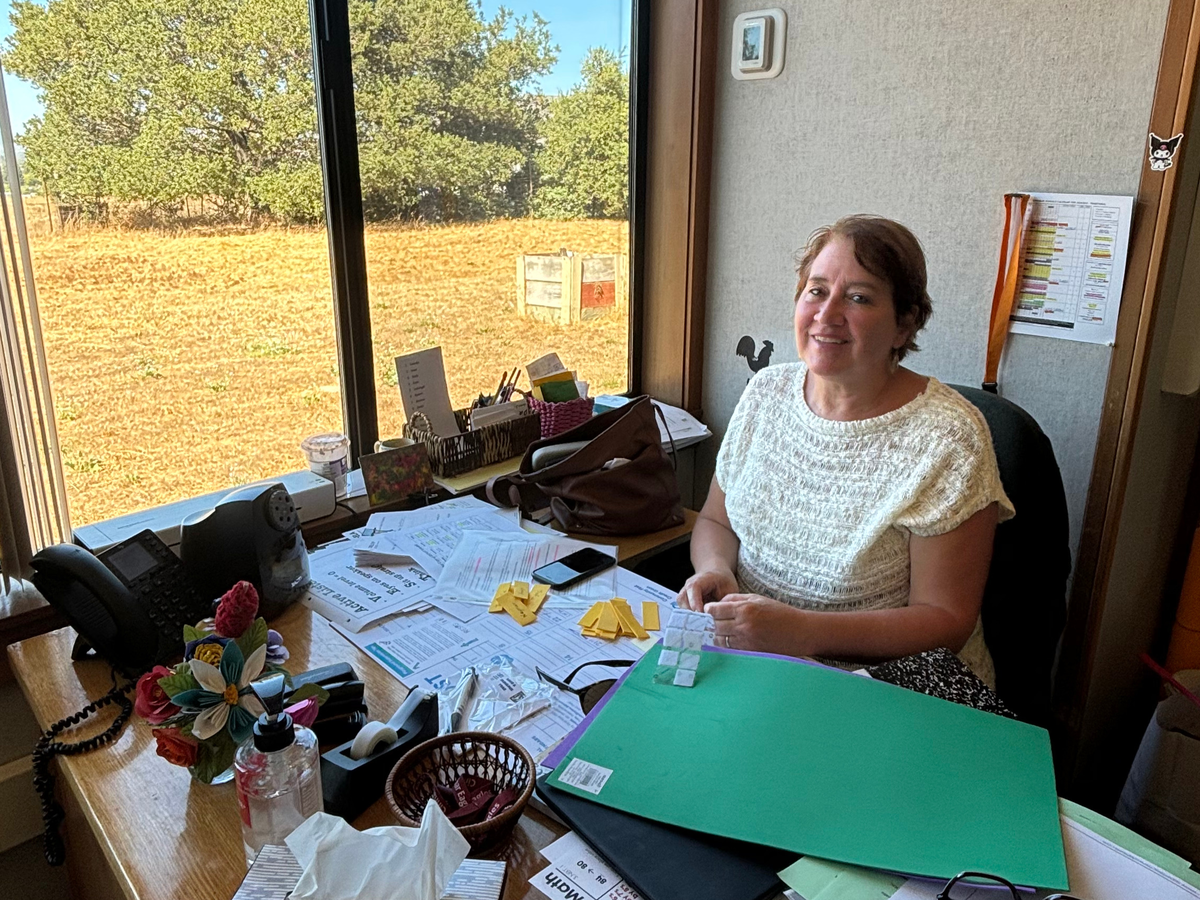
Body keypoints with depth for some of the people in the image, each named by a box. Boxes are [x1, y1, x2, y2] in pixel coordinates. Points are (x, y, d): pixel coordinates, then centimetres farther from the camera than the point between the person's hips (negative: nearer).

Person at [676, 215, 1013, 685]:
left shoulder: (946, 439, -15)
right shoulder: (767, 392, 2)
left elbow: (946, 621, -14)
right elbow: (715, 520, 13)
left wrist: (800, 630, -26)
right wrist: (715, 571, -11)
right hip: (746, 664, 5)